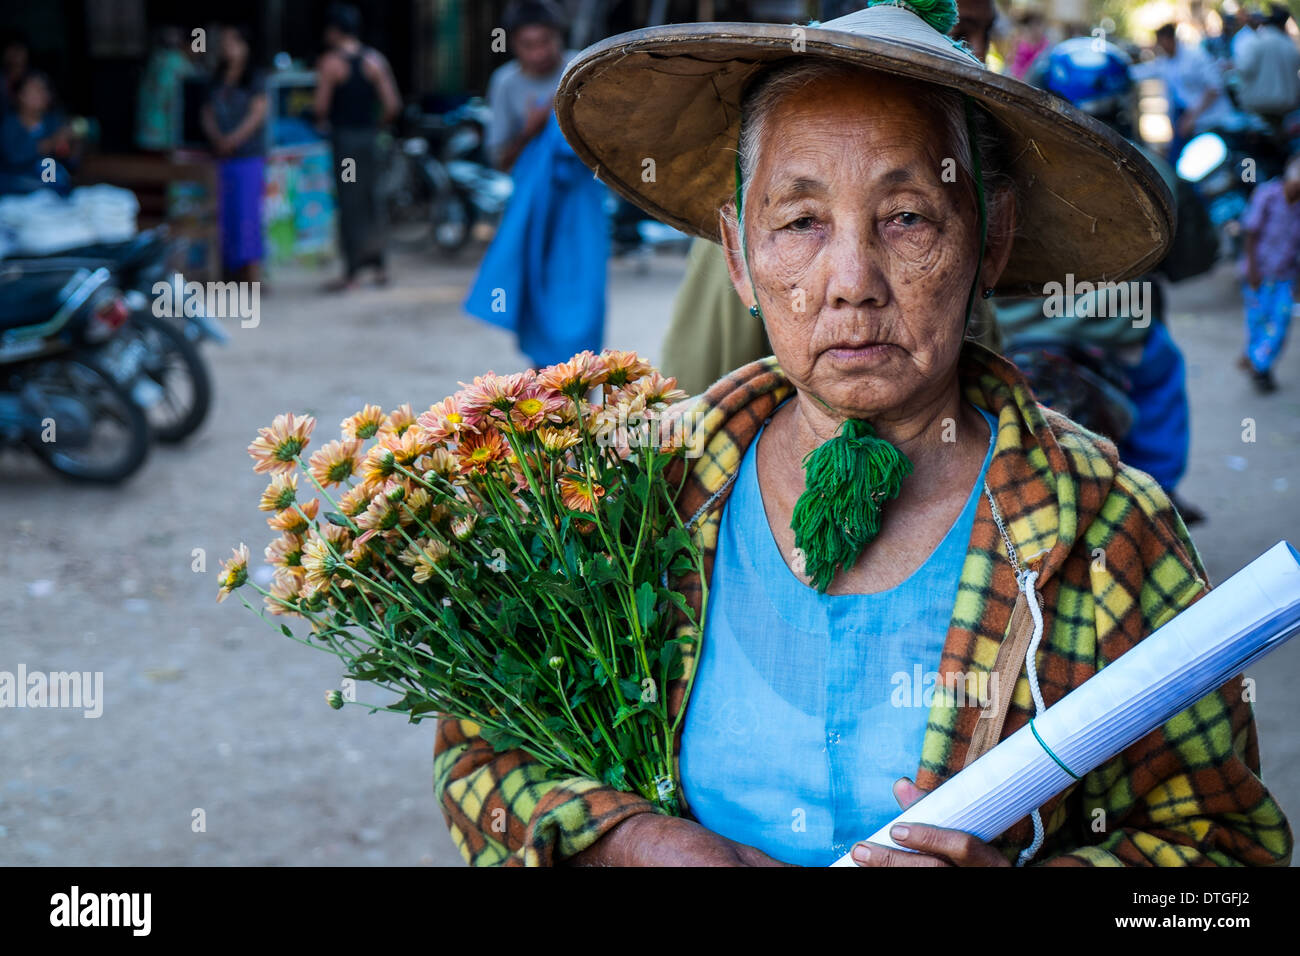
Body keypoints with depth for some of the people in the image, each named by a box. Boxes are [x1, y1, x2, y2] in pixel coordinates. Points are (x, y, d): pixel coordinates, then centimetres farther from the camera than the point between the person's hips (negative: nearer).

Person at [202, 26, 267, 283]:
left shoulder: (255, 80, 2)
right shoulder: (217, 83, 16)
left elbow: (257, 114, -7)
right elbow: (208, 114, 11)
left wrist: (233, 139, -17)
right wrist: (217, 138, -8)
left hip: (249, 157, -5)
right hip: (224, 159, 5)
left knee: (247, 213, -10)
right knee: (226, 216, 2)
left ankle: (253, 275, -11)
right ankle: (235, 274, 6)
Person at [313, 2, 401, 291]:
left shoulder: (330, 62, -9)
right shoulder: (375, 60, 3)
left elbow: (321, 108, -13)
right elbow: (392, 104, -2)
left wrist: (321, 119, 9)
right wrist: (377, 124, 14)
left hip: (342, 137, -4)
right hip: (369, 137, 4)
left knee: (349, 203, -1)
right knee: (372, 198, 13)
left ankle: (351, 273, 0)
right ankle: (378, 264, 15)